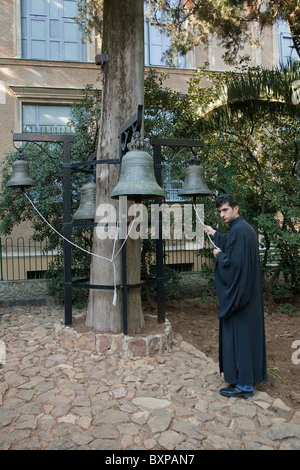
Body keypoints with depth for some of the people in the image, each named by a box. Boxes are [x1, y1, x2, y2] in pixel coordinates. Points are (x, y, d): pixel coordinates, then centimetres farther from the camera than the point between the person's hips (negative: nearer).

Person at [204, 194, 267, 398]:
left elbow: (232, 262, -26)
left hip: (238, 293, -11)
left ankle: (244, 385, 9)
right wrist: (214, 234, 29)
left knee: (239, 335, -1)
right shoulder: (245, 227, 11)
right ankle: (251, 375, 31)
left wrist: (219, 254, -7)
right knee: (248, 333, 18)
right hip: (248, 292, 11)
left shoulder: (239, 230, -21)